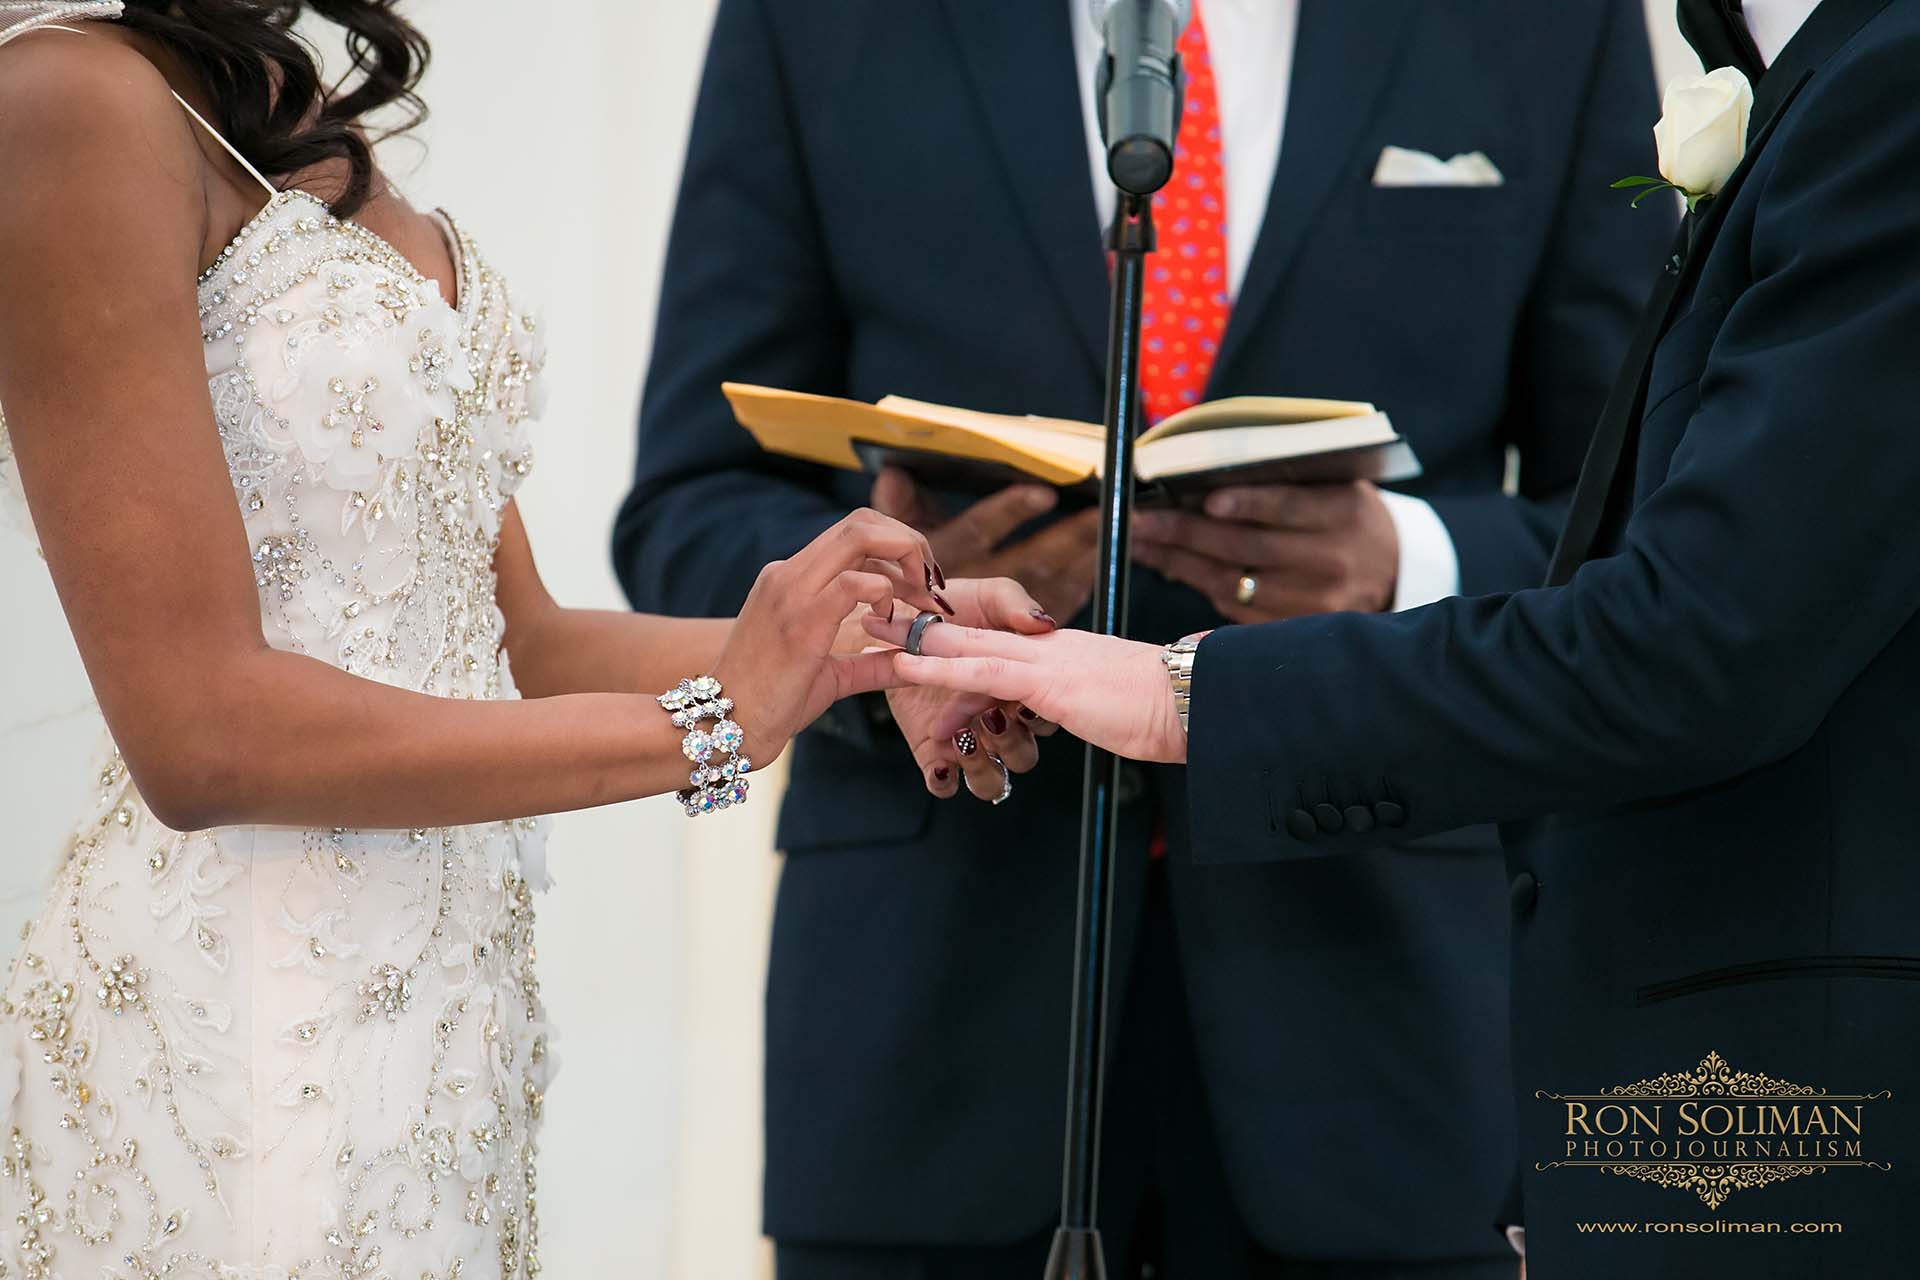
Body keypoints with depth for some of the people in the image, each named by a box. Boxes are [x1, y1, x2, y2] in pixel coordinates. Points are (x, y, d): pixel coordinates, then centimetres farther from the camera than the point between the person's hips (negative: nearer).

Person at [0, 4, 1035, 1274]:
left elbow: (515, 650, 10)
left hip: (448, 1000, 8)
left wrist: (866, 649, -3)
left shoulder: (307, 134, 11)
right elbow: (203, 733, -21)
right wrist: (709, 723, -16)